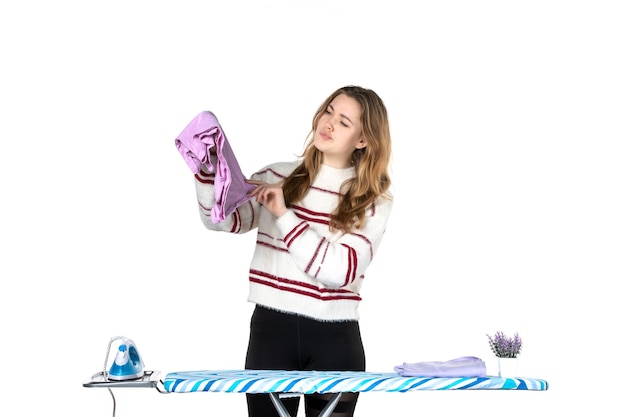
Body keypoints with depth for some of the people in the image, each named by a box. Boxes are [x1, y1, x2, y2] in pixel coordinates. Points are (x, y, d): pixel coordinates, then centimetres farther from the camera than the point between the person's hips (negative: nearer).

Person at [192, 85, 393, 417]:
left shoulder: (374, 200, 0)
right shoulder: (277, 177, 7)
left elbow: (340, 270, -13)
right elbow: (223, 219, -6)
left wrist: (283, 215, -16)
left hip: (335, 340, -1)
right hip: (271, 329, 1)